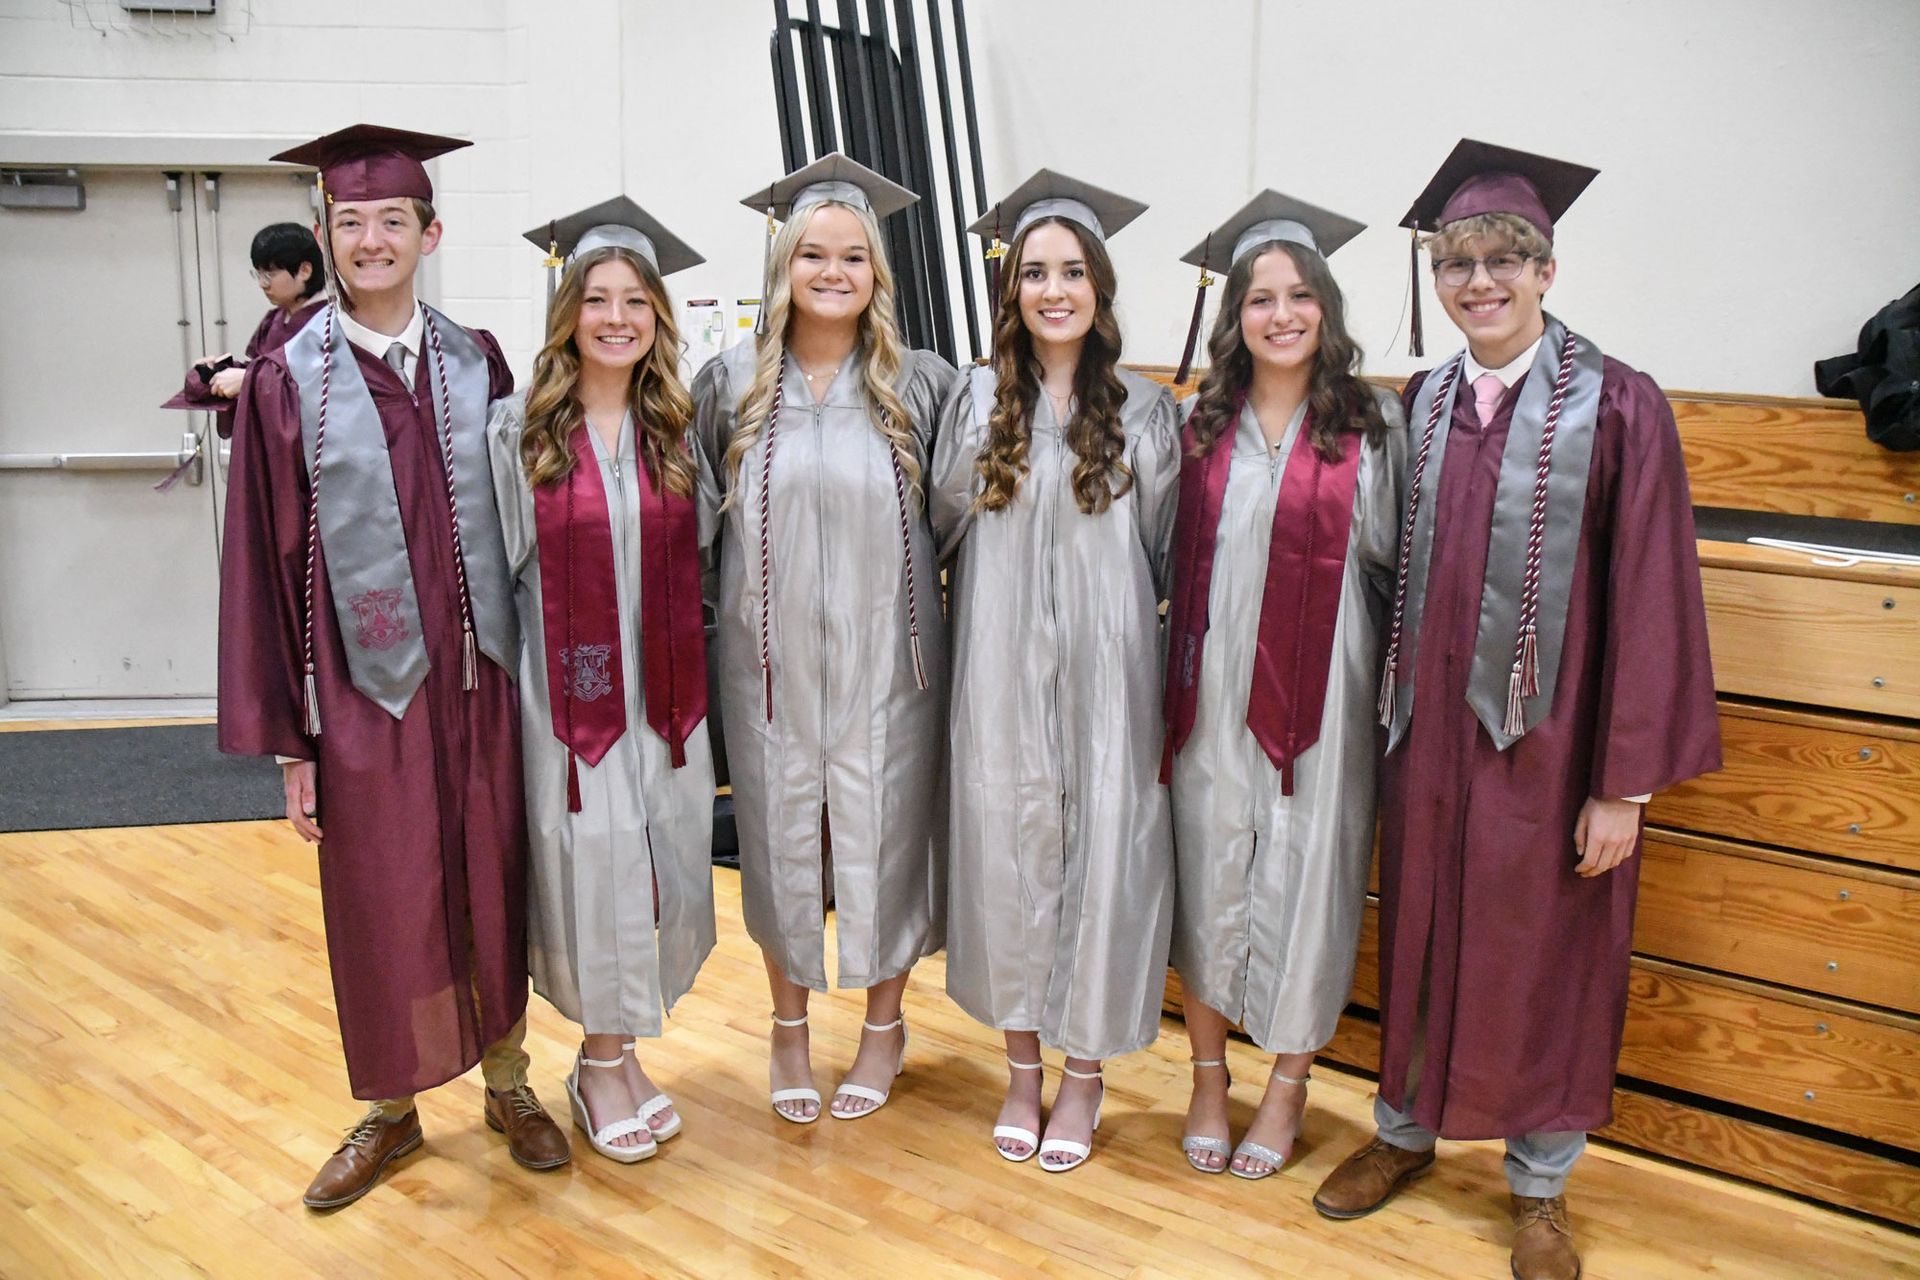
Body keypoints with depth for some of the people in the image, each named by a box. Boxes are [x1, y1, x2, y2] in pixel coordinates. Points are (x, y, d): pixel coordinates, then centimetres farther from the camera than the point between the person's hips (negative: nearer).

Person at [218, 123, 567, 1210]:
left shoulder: (478, 364, 3)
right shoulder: (287, 384, -2)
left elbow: (522, 516, 6)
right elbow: (265, 566, -2)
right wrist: (288, 741, -4)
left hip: (482, 678, 2)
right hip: (366, 687, -1)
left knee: (494, 887, 12)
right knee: (380, 907, 9)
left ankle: (508, 1080, 33)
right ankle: (390, 1112, 31)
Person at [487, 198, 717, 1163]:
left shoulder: (677, 429, 6)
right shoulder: (518, 429, -4)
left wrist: (691, 677, 8)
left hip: (661, 691, 4)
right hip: (568, 690, -3)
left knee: (658, 866, 8)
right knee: (592, 860, 1)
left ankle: (616, 1052, 28)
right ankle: (603, 1066, 21)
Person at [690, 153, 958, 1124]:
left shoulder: (921, 386, -2)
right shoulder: (730, 383, 1)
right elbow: (693, 513, 8)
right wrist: (722, 610, 3)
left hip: (884, 660, -1)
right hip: (771, 657, 1)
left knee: (884, 832, 9)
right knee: (780, 834, 12)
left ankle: (884, 1023, 31)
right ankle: (789, 1026, 33)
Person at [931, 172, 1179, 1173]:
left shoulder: (1144, 412, 3)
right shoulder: (975, 403, 5)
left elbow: (1166, 557, 8)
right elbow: (943, 535, 11)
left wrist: (1113, 624, 2)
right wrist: (988, 622, 5)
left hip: (1105, 675, -1)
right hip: (999, 675, 1)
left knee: (1101, 854, 3)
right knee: (1005, 853, 7)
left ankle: (1085, 1071, 23)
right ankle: (1021, 1068, 26)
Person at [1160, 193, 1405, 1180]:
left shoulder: (1372, 424, 0)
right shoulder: (1199, 425, 6)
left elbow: (1394, 562, 4)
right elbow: (1169, 559, 11)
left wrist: (1396, 682, -1)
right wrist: (1178, 676, 5)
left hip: (1319, 692, -2)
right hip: (1213, 690, 2)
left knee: (1305, 878, 7)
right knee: (1208, 875, 9)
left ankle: (1288, 1085, 28)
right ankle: (1208, 1075, 29)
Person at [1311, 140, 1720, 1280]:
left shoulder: (1618, 407, -10)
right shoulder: (1424, 404, 4)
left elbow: (1652, 601, -11)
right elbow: (1404, 570, 8)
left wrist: (1624, 784, -13)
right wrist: (1396, 712, 5)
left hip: (1547, 737, -4)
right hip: (1431, 728, 4)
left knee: (1545, 957, 10)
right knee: (1423, 937, 16)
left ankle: (1542, 1185, 32)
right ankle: (1407, 1128, 38)